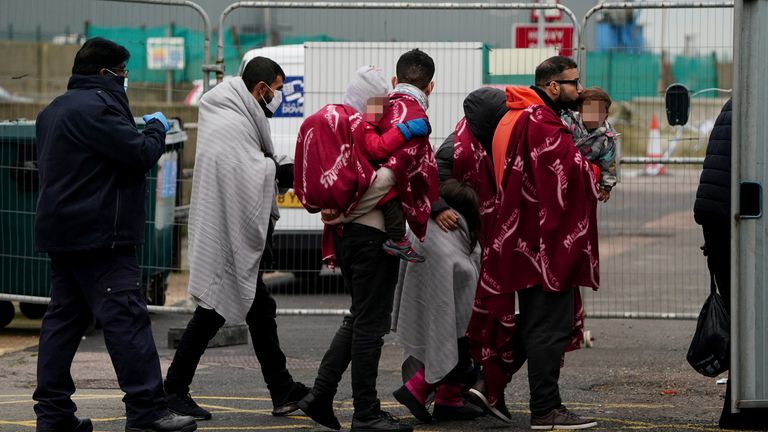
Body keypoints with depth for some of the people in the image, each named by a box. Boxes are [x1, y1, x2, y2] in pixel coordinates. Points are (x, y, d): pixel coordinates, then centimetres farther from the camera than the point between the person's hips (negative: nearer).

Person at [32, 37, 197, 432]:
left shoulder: (54, 110, 19)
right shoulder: (97, 107, -14)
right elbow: (140, 154, -18)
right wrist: (156, 128, 4)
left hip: (61, 232, 10)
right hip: (99, 234, -10)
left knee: (64, 317, 11)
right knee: (126, 316, -10)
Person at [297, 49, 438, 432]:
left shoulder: (379, 108, 15)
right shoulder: (411, 114, -9)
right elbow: (395, 164, -23)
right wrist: (415, 216, -13)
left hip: (346, 226, 8)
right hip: (375, 228, -8)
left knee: (360, 316, 18)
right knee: (371, 321, -2)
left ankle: (320, 396, 15)